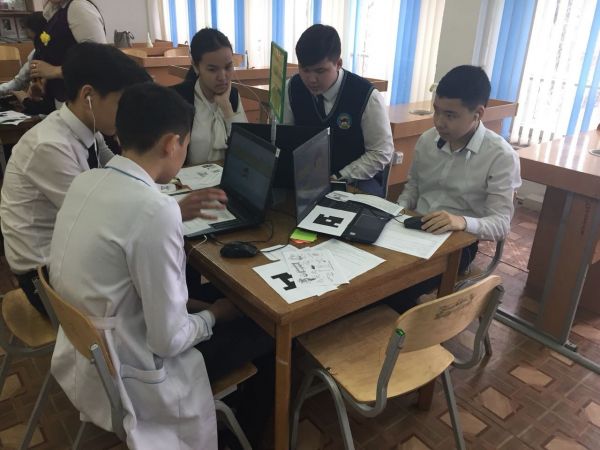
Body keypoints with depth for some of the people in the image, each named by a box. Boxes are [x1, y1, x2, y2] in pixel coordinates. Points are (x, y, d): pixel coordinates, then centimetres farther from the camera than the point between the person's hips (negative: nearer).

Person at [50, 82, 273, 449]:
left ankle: (238, 418, 40)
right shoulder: (156, 211, -31)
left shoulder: (86, 182, -5)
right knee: (264, 331, 5)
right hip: (123, 379, -8)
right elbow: (169, 339, -24)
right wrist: (213, 316, -5)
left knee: (211, 294, 22)